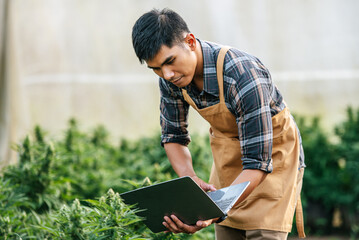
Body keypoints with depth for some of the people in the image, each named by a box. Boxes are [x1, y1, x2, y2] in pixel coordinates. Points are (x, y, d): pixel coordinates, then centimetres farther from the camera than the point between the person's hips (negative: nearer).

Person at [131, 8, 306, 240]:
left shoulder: (243, 75, -36)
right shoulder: (171, 78, -15)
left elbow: (257, 164, -35)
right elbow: (173, 136, 1)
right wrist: (192, 181, -19)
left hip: (273, 153, -6)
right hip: (228, 155, 6)